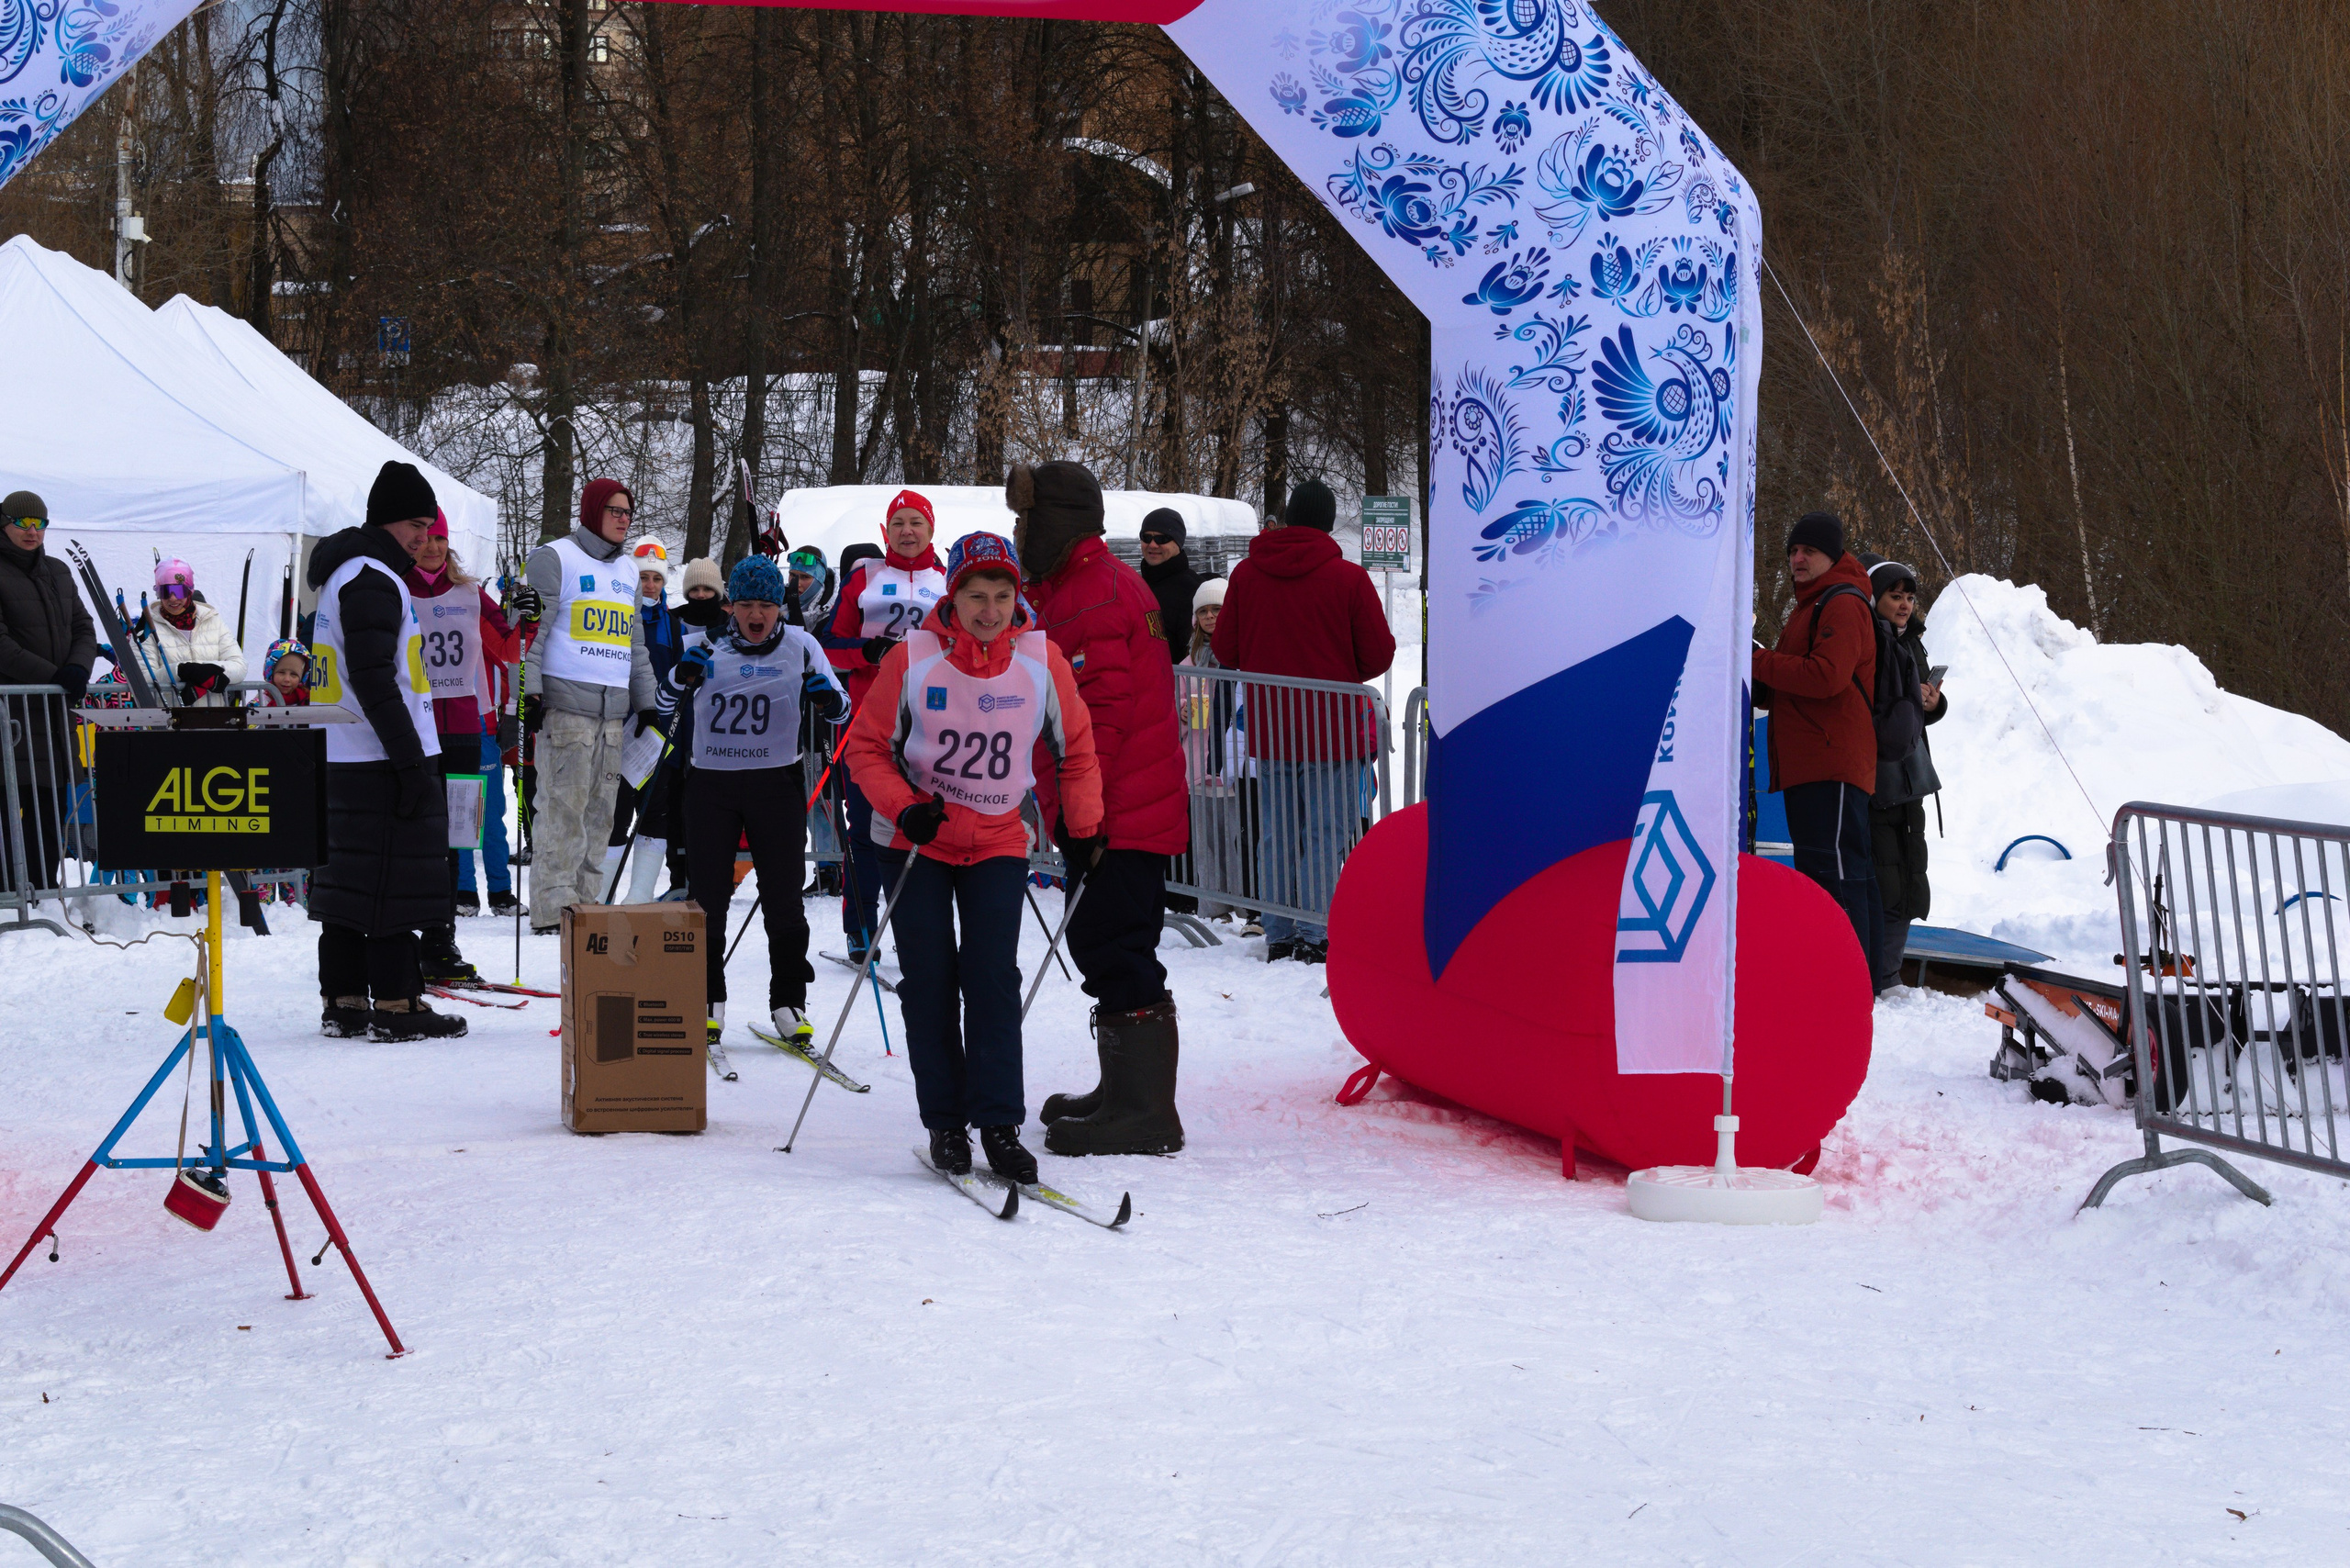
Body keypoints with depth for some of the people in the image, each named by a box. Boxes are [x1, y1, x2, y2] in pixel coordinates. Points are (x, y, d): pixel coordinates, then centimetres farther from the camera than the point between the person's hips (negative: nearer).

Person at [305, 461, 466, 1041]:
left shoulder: (346, 575, 20)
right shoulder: (371, 580, -14)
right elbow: (373, 680, -21)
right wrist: (411, 762, -21)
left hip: (343, 762, 10)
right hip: (382, 764, -10)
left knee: (350, 882, 11)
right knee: (395, 884, -7)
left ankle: (344, 1003, 14)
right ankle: (394, 1005, -5)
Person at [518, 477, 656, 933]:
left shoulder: (626, 572, 22)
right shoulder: (554, 558, 0)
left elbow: (636, 644, 28)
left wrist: (647, 704, 22)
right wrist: (528, 691, -15)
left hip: (614, 708, 7)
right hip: (566, 703, -7)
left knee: (600, 811, 5)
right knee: (563, 810, -10)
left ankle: (587, 902, 9)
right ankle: (553, 909, -10)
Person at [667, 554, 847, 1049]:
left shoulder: (800, 646, -1)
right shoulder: (707, 646, 1)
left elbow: (841, 707, -2)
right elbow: (666, 703, -2)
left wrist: (826, 698, -25)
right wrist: (684, 679, -24)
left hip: (775, 781, -1)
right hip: (710, 782, 1)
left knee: (783, 897, 1)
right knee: (707, 896, 3)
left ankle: (788, 1003, 12)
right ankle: (708, 1001, 15)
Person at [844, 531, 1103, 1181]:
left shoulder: (1042, 661, -8)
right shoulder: (911, 659, -13)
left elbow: (1076, 749, 6)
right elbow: (867, 746, -5)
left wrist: (1083, 831, 7)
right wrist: (904, 808, -19)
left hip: (999, 841, 0)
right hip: (920, 839, 0)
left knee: (994, 978, -10)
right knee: (929, 981, 1)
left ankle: (999, 1124, -7)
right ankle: (945, 1122, 11)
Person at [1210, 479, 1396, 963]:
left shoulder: (1246, 574, 1)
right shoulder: (1348, 578, -10)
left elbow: (1224, 651, 7)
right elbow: (1379, 654, -4)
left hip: (1269, 728, 4)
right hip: (1332, 726, -4)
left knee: (1276, 834, 11)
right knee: (1326, 832, 1)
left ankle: (1279, 937, 13)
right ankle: (1315, 936, -4)